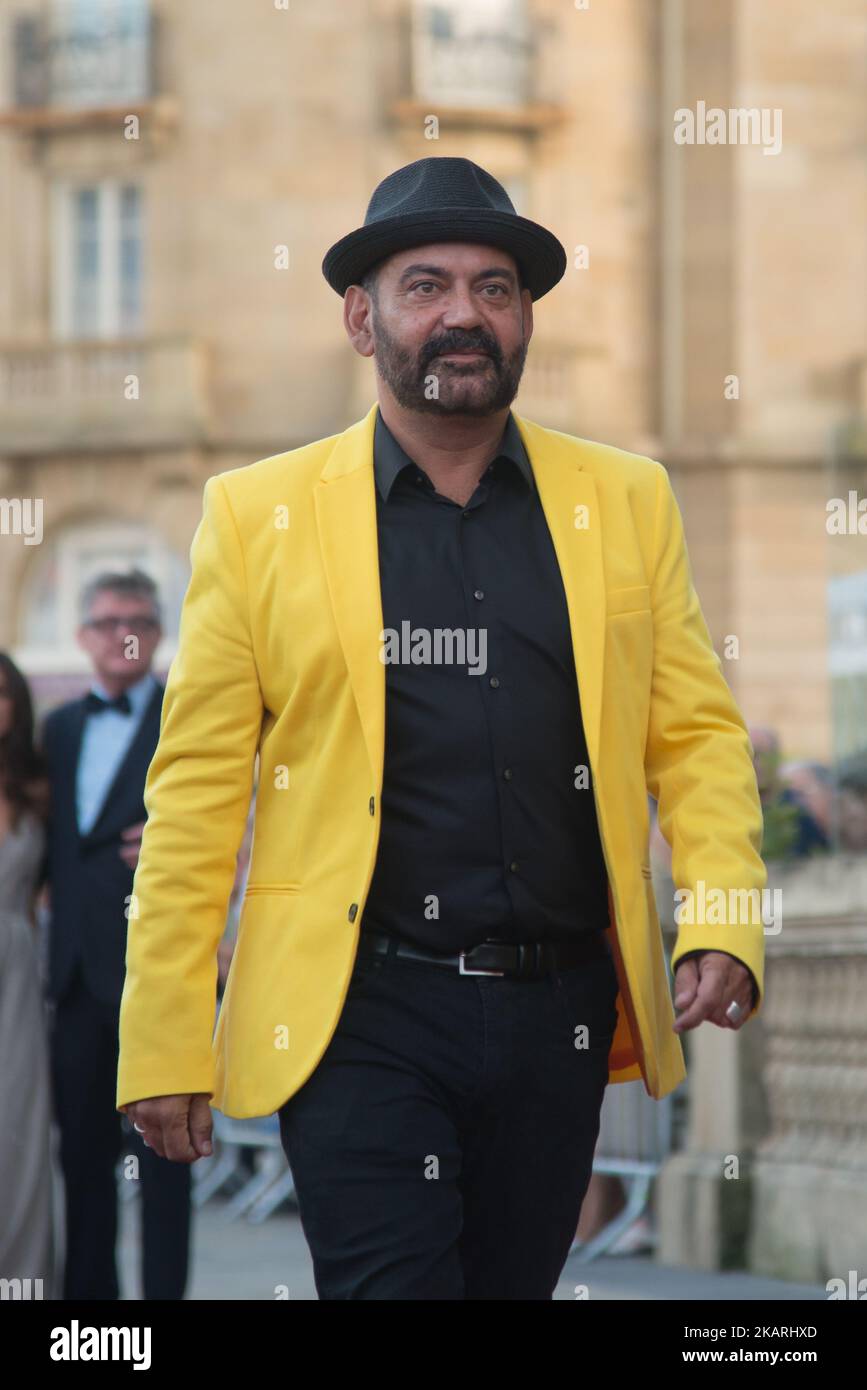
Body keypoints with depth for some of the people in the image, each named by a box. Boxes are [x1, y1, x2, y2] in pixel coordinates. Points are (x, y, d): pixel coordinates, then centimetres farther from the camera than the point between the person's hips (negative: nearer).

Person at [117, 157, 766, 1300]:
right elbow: (198, 788, 1)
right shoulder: (261, 515, 2)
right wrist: (163, 1048, -3)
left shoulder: (627, 502, 10)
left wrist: (725, 930, -7)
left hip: (559, 1018, 3)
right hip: (360, 1018, -3)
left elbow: (697, 733, 10)